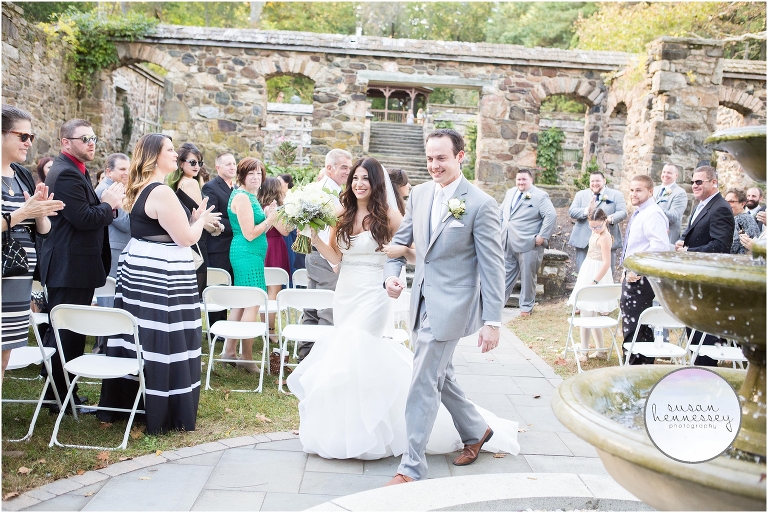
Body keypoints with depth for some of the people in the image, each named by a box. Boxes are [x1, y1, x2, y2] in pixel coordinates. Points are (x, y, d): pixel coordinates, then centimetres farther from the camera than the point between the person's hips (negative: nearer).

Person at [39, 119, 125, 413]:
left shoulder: (74, 171, 18)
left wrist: (107, 202, 2)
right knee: (68, 333, -2)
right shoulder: (66, 173, -16)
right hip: (70, 267, -11)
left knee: (64, 331, 18)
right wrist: (109, 204, -9)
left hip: (72, 266, 11)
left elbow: (87, 213, 17)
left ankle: (56, 391, 29)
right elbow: (83, 218, -24)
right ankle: (63, 398, 8)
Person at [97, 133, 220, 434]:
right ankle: (163, 415, 9)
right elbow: (186, 238, -16)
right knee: (163, 345, -1)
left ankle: (124, 403, 27)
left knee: (138, 340, 16)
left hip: (137, 269, 10)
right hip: (163, 276, -10)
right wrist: (201, 219, 2)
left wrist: (192, 218, 16)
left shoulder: (139, 190, 13)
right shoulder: (161, 192, -17)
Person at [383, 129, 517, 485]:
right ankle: (476, 431, 44)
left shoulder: (481, 204, -14)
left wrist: (492, 321, -15)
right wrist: (391, 274, -6)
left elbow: (493, 266, -13)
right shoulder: (419, 194, 4)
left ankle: (412, 467, 9)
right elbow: (401, 240, 13)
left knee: (424, 384, -4)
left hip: (451, 305, -7)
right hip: (422, 302, 7)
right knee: (440, 375, 21)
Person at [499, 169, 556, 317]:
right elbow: (502, 212, 24)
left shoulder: (540, 196, -9)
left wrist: (542, 236, -18)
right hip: (507, 244, 6)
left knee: (527, 277, 5)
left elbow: (551, 215, -15)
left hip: (528, 245, -6)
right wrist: (501, 230, 14)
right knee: (506, 275, 12)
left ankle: (526, 307, 17)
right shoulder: (510, 193, 13)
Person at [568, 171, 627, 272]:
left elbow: (623, 212, -3)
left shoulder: (616, 195, 8)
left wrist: (612, 219, -25)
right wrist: (587, 211, -17)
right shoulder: (580, 194, 13)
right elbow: (571, 212, 2)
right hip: (584, 242, 2)